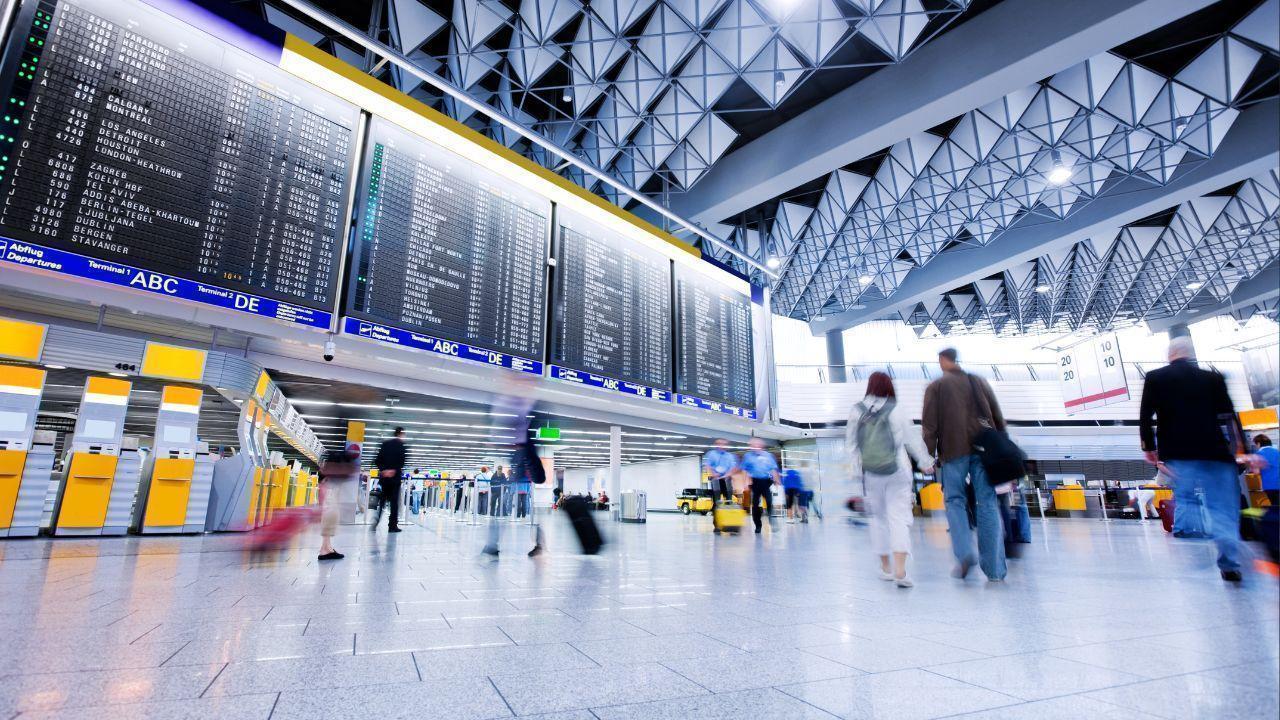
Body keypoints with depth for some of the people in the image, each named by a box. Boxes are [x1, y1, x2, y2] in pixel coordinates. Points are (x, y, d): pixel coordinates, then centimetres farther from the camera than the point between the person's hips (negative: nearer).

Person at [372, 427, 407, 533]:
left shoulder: (384, 443, 12)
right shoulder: (401, 444, -4)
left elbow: (377, 460, 5)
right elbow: (401, 460, -17)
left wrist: (382, 470, -3)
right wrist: (394, 470, -13)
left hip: (383, 476, 5)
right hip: (395, 476, -5)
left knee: (381, 501, 13)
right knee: (394, 502, 0)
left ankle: (375, 522, 2)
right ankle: (392, 526, 0)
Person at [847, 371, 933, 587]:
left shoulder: (856, 411, -2)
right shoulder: (895, 411, -6)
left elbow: (851, 443, 2)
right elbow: (913, 439, 3)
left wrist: (857, 468, 13)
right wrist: (925, 462, 18)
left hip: (871, 474, 2)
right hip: (897, 472, -2)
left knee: (879, 517, 15)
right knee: (899, 518, 0)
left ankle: (886, 567, 25)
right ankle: (900, 569, -11)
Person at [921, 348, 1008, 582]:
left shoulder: (936, 387, 5)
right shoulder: (979, 382, 16)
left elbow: (929, 425, -2)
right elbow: (998, 418, 15)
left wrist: (929, 454, 0)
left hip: (954, 450, -3)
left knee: (955, 499, 7)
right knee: (987, 502, 3)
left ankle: (964, 553, -11)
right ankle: (994, 568, 3)